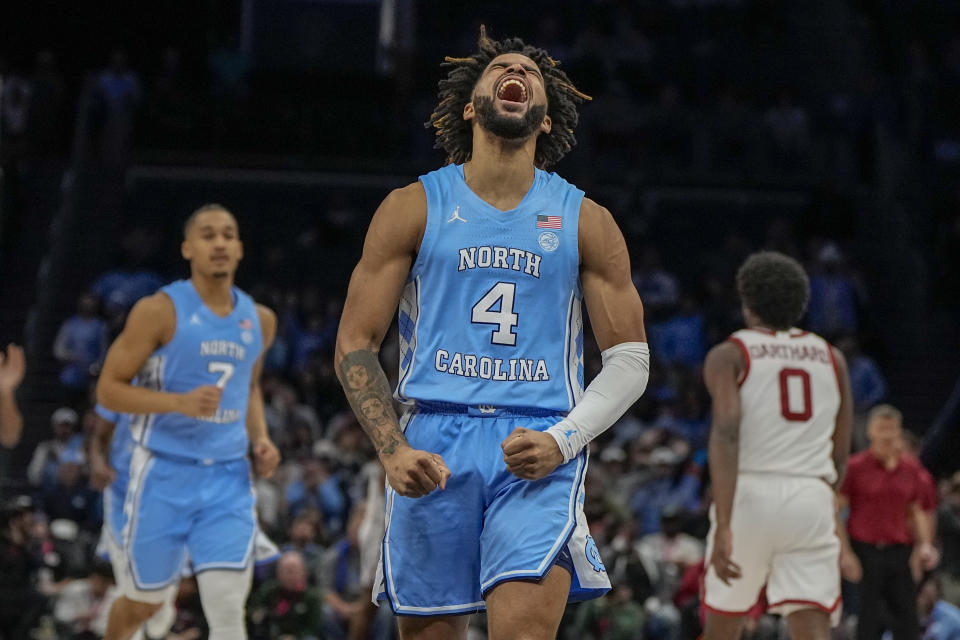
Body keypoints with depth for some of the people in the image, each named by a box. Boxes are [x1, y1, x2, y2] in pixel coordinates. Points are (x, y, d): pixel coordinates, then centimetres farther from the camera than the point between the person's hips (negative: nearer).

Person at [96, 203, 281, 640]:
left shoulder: (259, 321, 8)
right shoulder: (160, 311, -9)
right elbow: (108, 389, -10)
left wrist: (260, 438, 7)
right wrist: (182, 402, -23)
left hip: (228, 478, 3)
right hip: (164, 475, -3)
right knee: (145, 602, 11)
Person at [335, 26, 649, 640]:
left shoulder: (586, 221, 8)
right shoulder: (415, 208, 7)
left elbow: (630, 360, 9)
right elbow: (356, 345, 6)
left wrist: (561, 441, -8)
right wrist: (392, 451, -9)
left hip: (539, 451, -1)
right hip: (432, 447, 1)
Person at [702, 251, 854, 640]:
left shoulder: (729, 356, 2)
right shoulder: (831, 358, 15)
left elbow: (725, 435, -14)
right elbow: (841, 454, 17)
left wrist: (723, 526, -20)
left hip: (751, 495, -2)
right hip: (812, 500, 2)